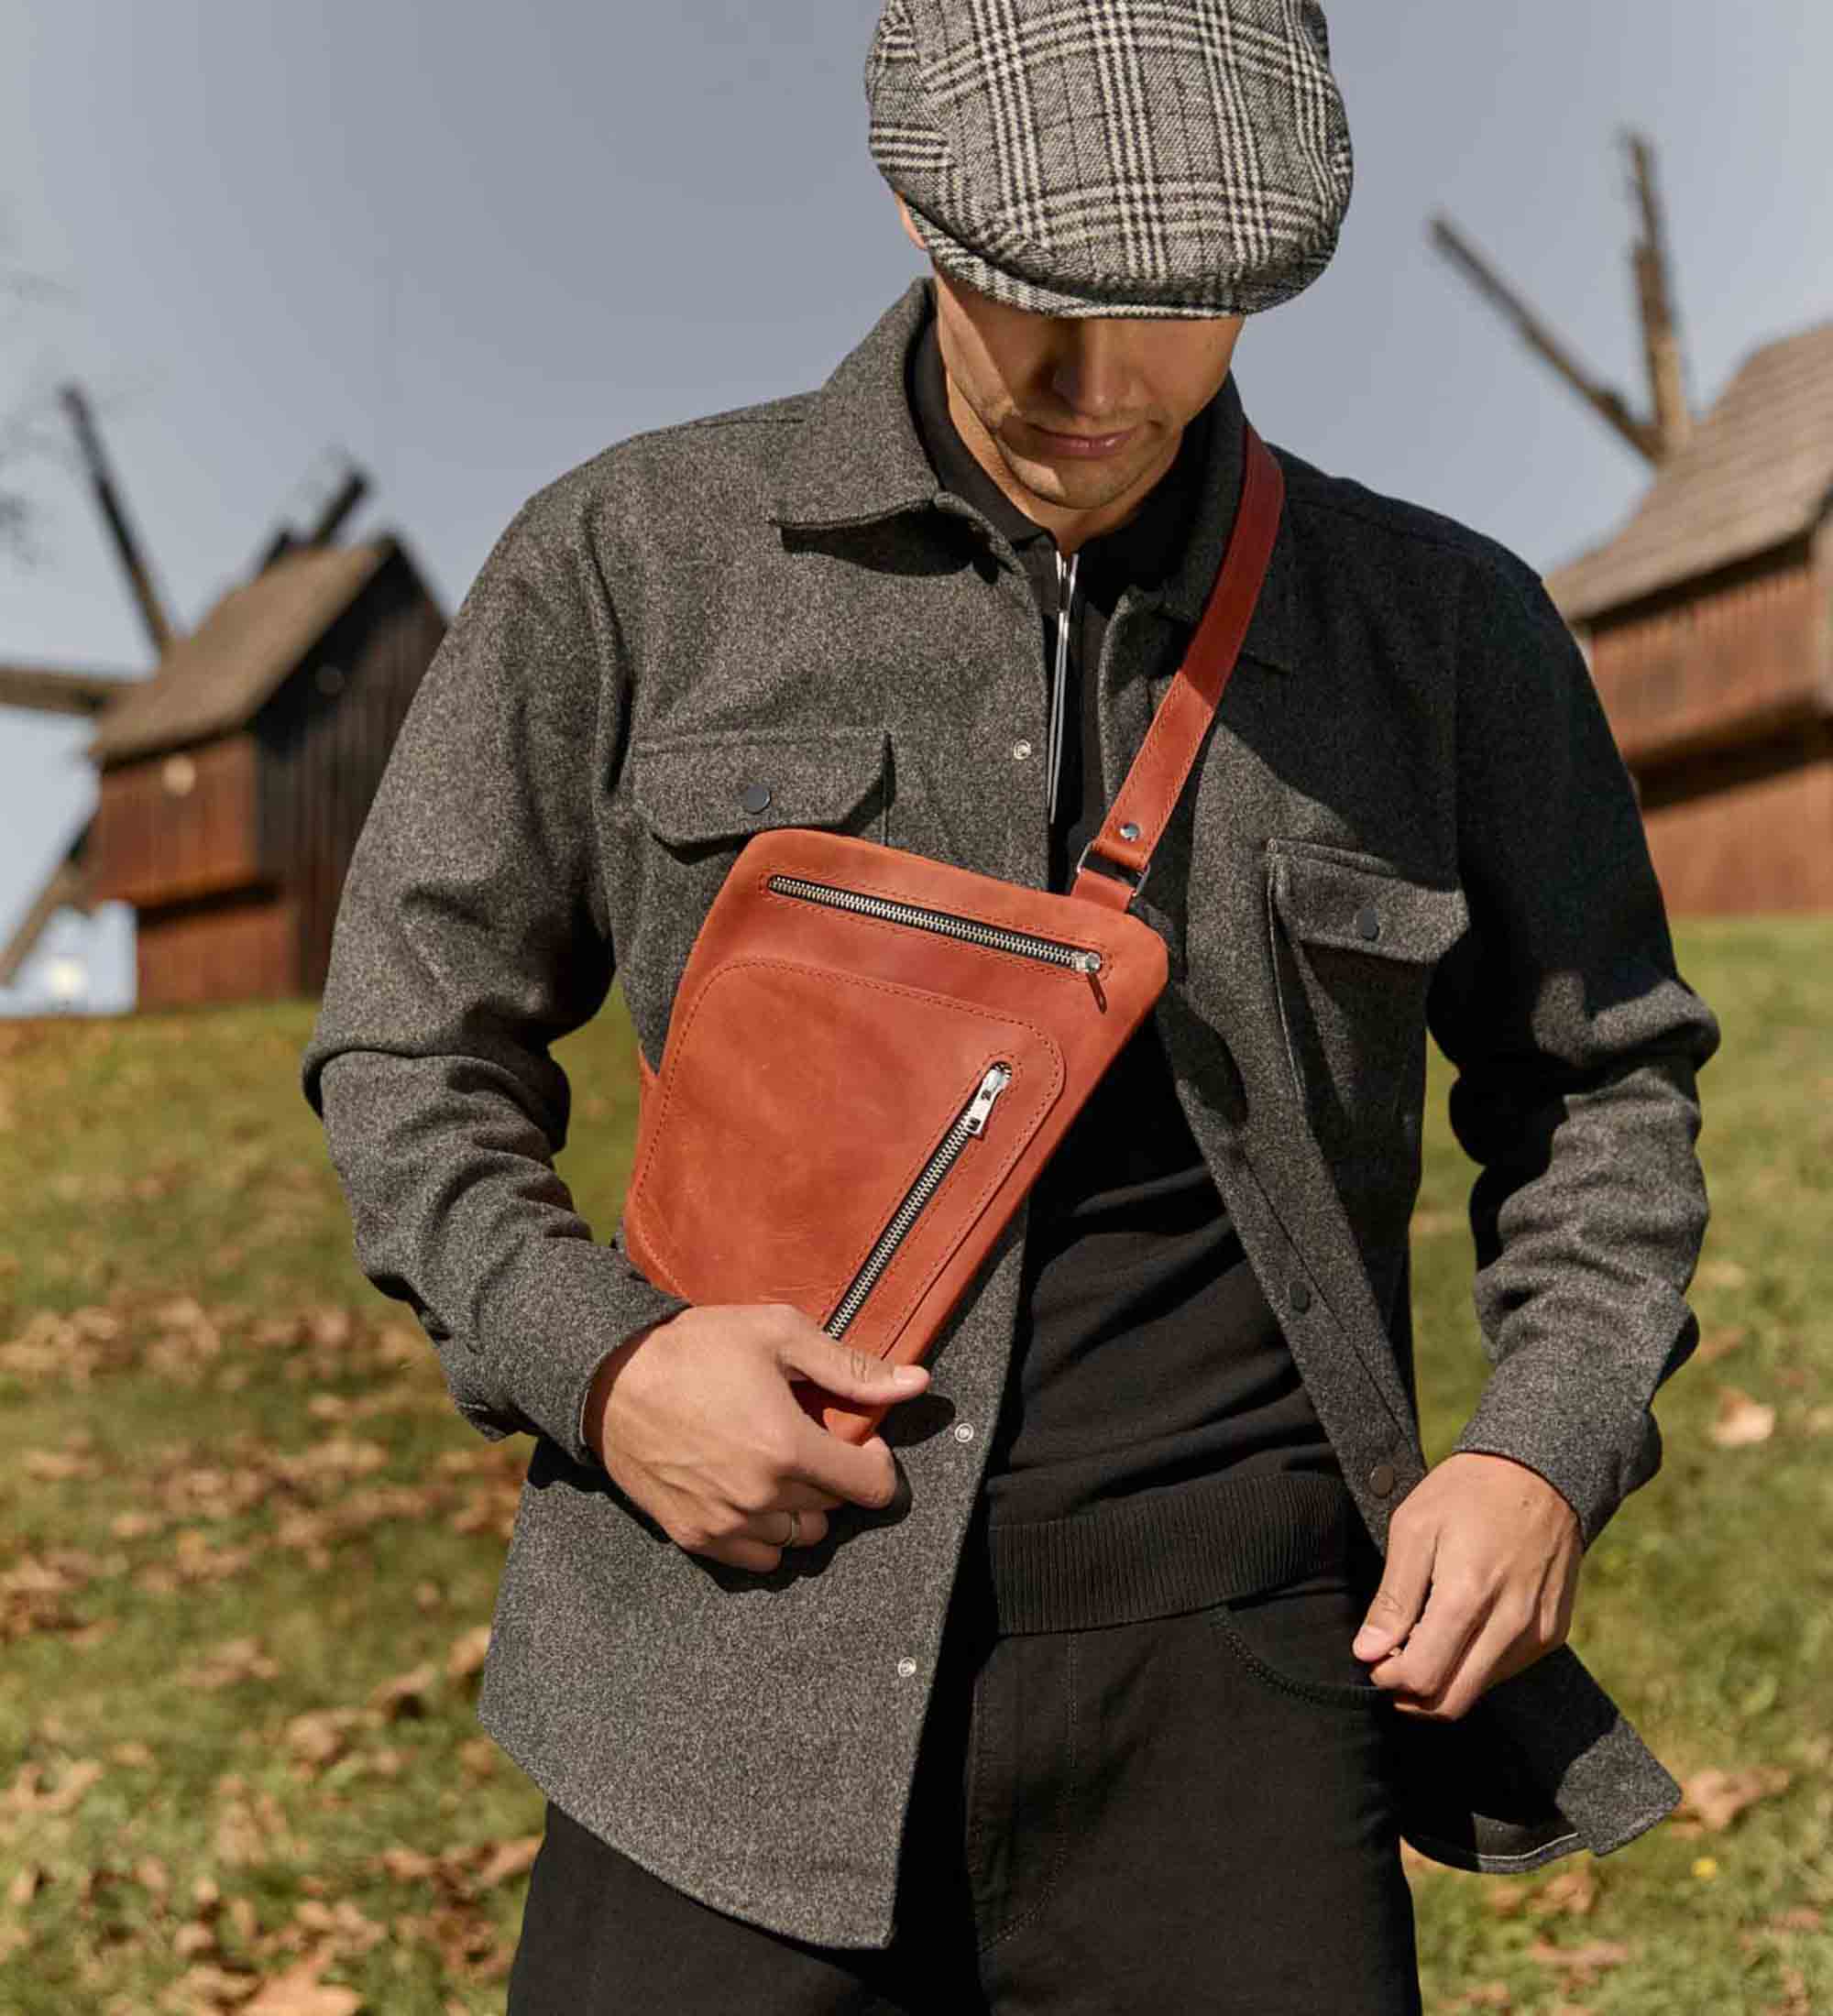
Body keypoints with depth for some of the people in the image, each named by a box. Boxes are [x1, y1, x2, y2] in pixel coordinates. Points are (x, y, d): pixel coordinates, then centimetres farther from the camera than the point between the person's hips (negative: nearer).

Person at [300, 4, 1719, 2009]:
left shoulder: (1448, 630, 5)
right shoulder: (636, 561, 1)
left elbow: (1601, 1083, 16)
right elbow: (409, 1048, 7)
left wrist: (1548, 1450, 1)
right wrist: (591, 1357, -9)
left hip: (1224, 1691, 1)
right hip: (753, 1674, 0)